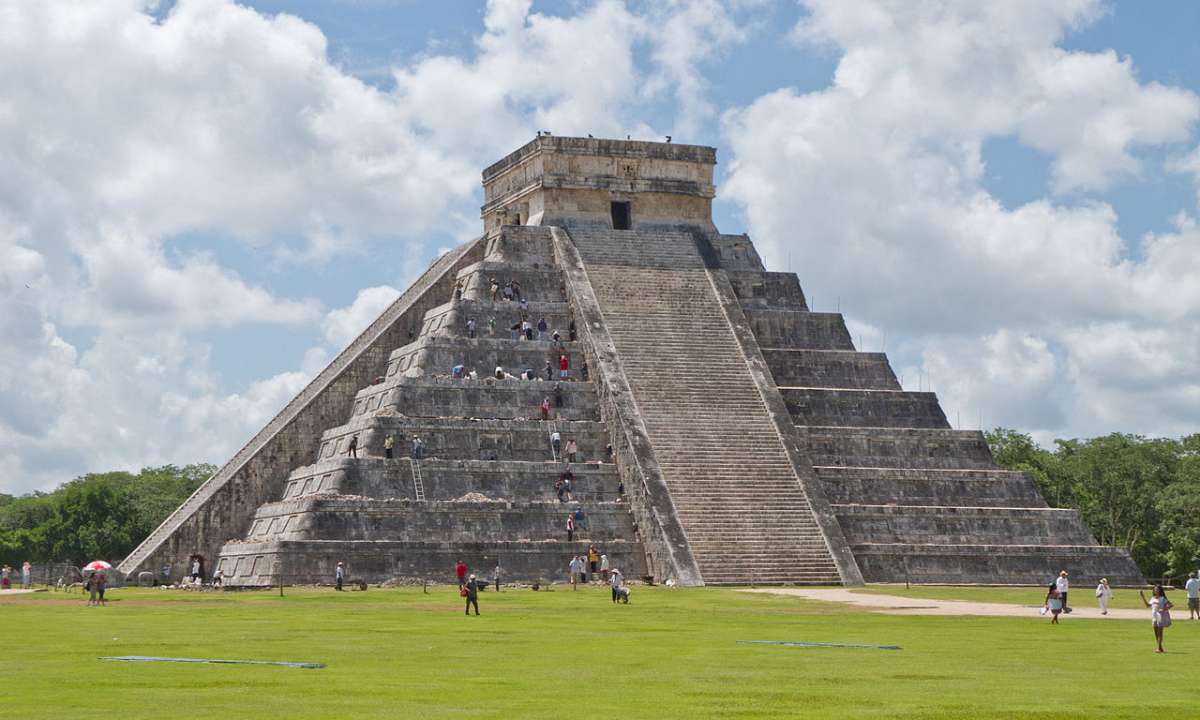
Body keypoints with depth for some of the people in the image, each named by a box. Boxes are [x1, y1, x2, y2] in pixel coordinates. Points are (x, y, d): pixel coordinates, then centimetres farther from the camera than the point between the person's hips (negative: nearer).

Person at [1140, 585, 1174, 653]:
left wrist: (1164, 609, -23)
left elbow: (1171, 605, -12)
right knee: (1156, 632, 6)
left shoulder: (1162, 599, -7)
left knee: (1160, 632, -6)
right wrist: (1143, 597, 18)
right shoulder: (1153, 598, 12)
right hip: (1154, 616, 7)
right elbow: (1148, 605, 21)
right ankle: (1160, 648, 14)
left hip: (1161, 616, -7)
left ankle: (1159, 648, -5)